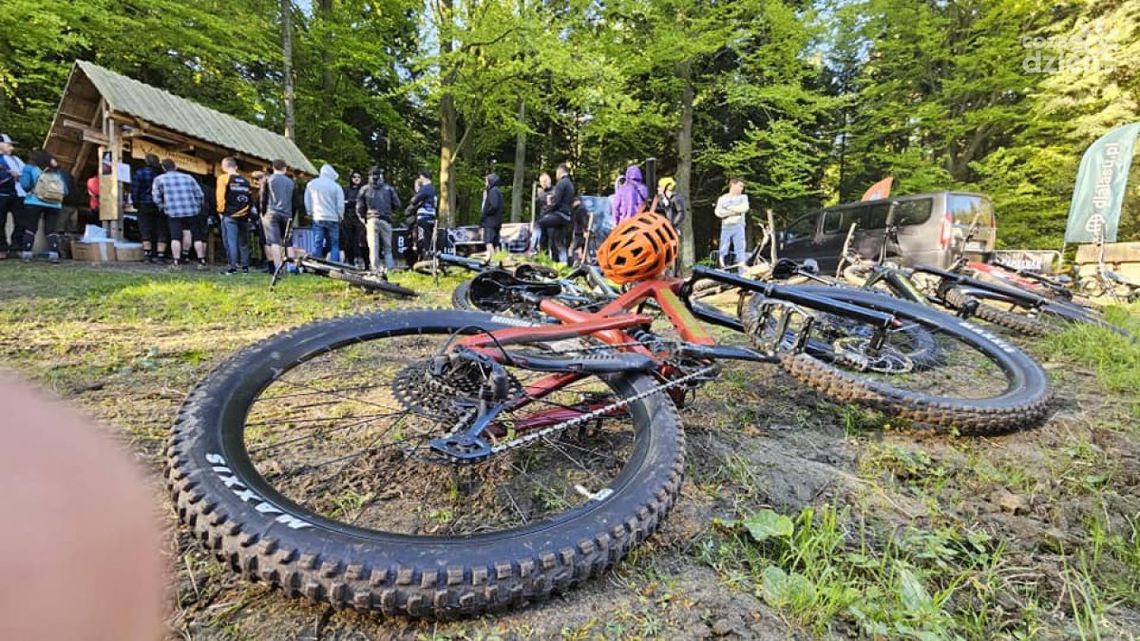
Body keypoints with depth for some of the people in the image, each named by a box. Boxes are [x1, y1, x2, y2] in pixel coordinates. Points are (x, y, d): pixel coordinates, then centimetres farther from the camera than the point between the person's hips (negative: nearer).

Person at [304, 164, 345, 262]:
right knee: (334, 245, 3)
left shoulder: (311, 184, 5)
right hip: (332, 219, -2)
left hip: (317, 218, 2)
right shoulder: (336, 187, -5)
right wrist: (340, 217, 10)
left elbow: (307, 202, 9)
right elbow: (340, 205, -5)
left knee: (317, 244, 5)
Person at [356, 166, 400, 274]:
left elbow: (359, 208, 4)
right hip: (386, 220, 0)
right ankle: (389, 268, 2)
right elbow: (397, 204, 3)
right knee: (387, 246, 8)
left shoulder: (364, 189, 5)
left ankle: (375, 269, -3)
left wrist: (363, 217, 21)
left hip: (371, 220, 0)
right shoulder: (388, 188, 4)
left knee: (373, 246, 1)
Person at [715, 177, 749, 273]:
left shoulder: (743, 197, 14)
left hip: (738, 227, 0)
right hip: (726, 228, 1)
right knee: (723, 251, 0)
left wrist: (729, 208, -4)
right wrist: (735, 212, -8)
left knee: (740, 251, -5)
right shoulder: (722, 198, 12)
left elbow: (744, 208, -7)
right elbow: (718, 212, -5)